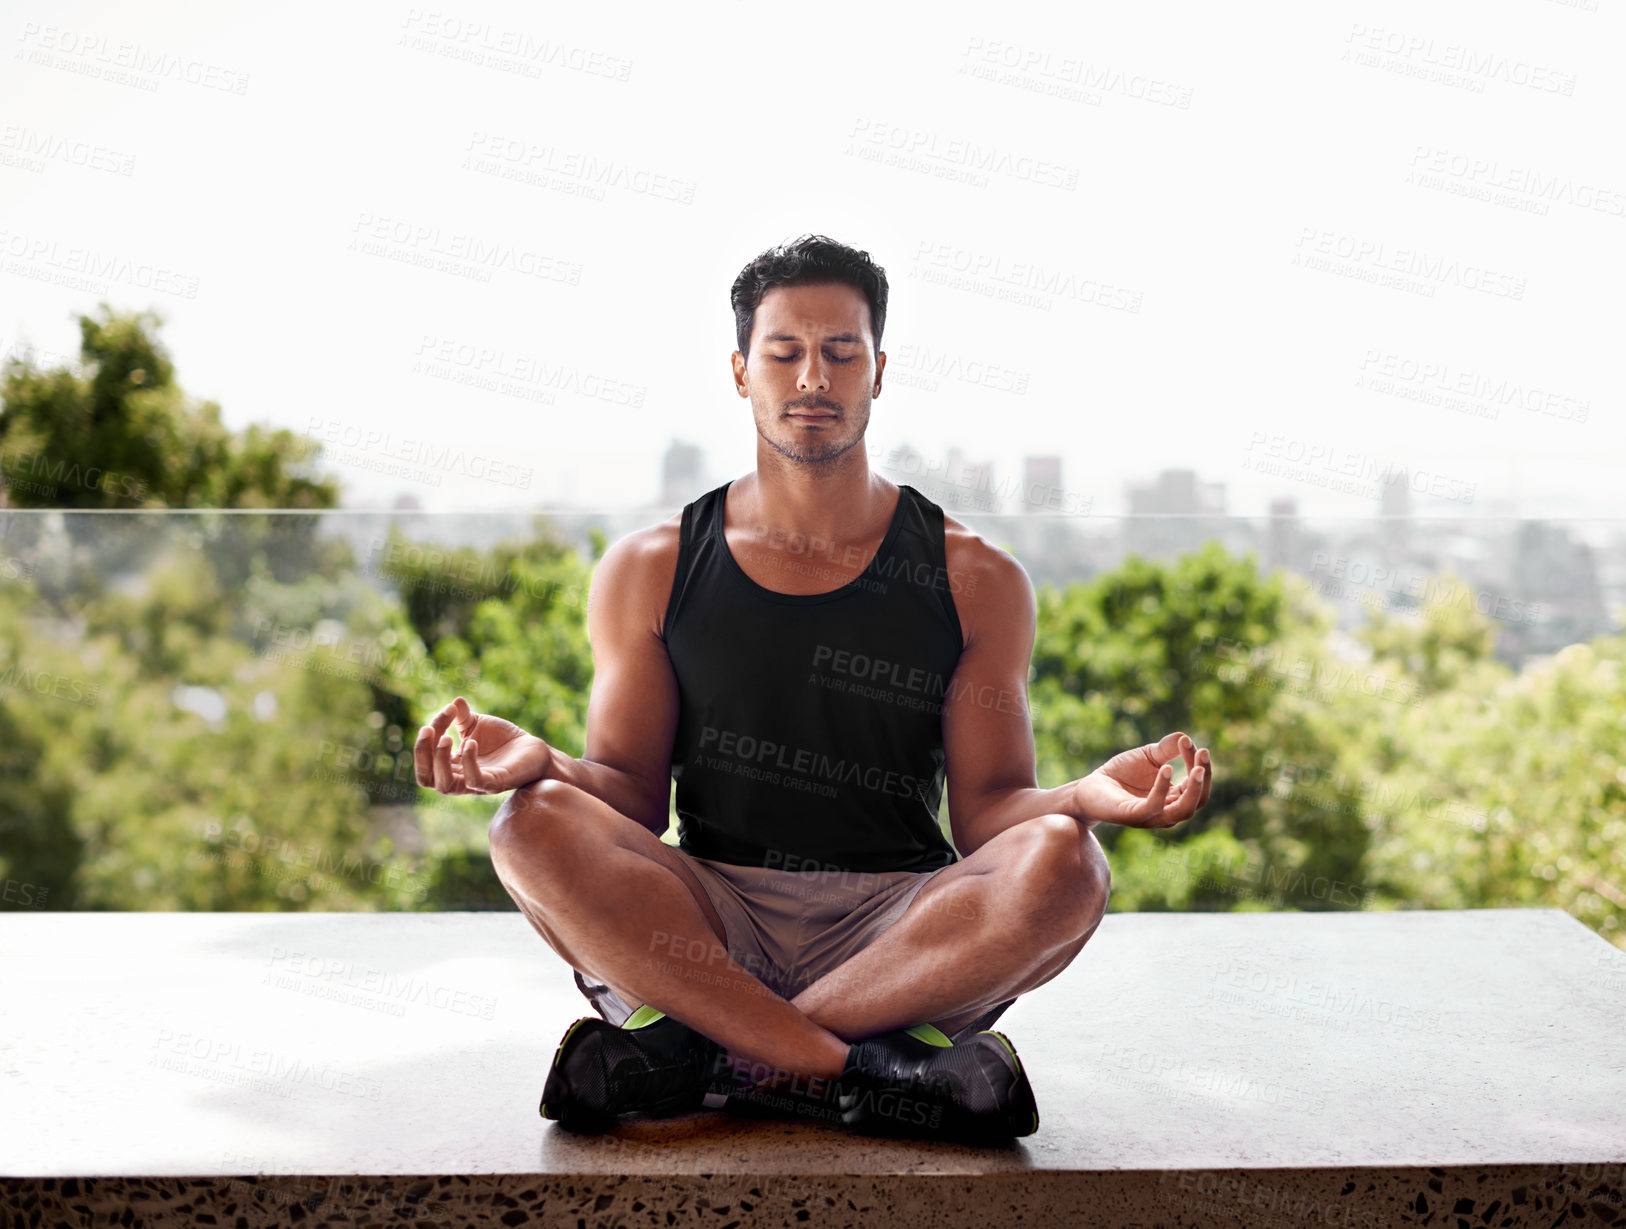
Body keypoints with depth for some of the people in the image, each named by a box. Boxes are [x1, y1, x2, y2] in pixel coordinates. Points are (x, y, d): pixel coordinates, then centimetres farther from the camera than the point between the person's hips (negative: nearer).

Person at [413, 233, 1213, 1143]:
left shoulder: (977, 581, 8)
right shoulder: (649, 571, 10)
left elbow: (987, 807, 3)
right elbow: (631, 792, 5)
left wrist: (1088, 796, -19)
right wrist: (542, 761, -18)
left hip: (901, 930, 0)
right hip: (708, 919, 0)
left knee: (1062, 862, -30)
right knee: (537, 825, -27)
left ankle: (697, 1053, -26)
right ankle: (866, 1072, -30)